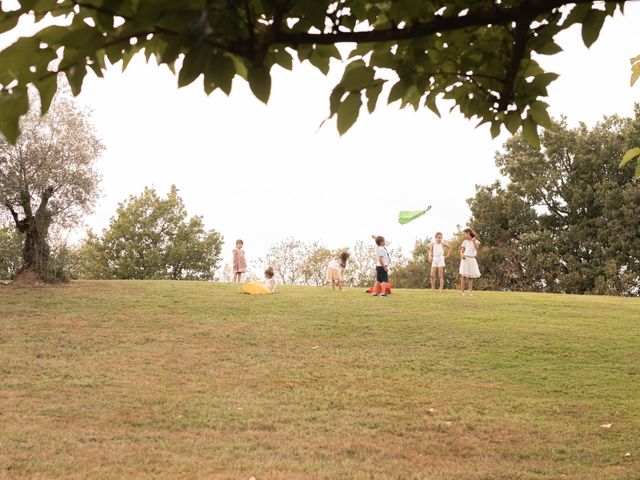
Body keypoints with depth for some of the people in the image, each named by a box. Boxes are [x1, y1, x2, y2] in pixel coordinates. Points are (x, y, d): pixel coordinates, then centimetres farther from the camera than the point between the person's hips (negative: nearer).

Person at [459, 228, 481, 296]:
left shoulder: (475, 241, 7)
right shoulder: (465, 242, 8)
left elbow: (477, 247, -10)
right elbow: (462, 251, 7)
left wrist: (473, 241, -14)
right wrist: (462, 255, -13)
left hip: (472, 260, 1)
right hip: (465, 259, -1)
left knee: (471, 276, 4)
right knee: (463, 275, -7)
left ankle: (470, 291, 7)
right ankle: (462, 291, -7)